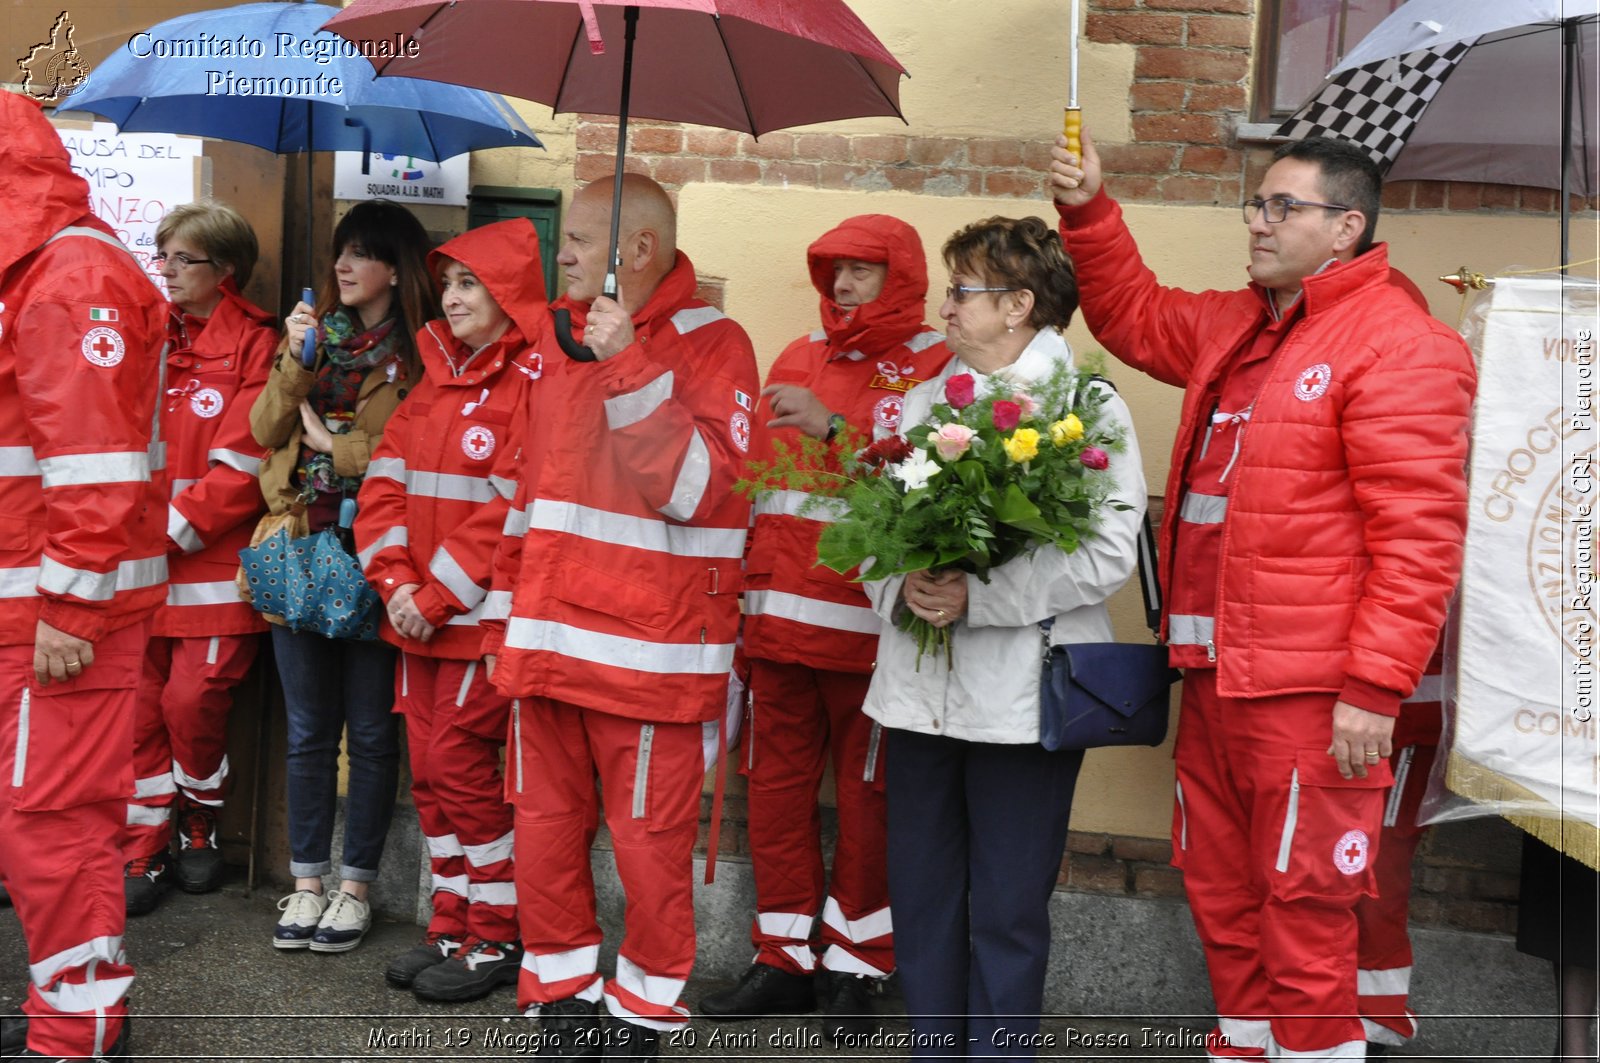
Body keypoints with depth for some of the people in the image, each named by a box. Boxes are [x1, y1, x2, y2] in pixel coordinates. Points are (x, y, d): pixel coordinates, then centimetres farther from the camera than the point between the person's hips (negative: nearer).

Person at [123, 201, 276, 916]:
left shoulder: (255, 344, -4)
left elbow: (241, 467, -10)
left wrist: (172, 530, -13)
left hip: (213, 562, -4)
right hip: (140, 563, 5)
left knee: (193, 701, -3)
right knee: (139, 703, 3)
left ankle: (199, 823, 22)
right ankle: (145, 850, 15)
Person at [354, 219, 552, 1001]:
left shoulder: (533, 380, -11)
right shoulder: (437, 375, 14)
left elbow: (512, 510, -18)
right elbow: (386, 481, 9)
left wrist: (439, 597, -15)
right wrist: (396, 582, -4)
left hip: (484, 613, -8)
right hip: (419, 612, 8)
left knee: (460, 763, -5)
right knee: (428, 767, 11)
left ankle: (497, 937, 10)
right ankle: (452, 926, 23)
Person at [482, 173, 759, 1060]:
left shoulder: (711, 344, -6)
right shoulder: (568, 342, 15)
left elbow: (702, 487, -18)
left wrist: (629, 370, -22)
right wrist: (507, 611, 20)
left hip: (648, 647, -6)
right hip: (545, 642, 6)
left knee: (649, 838, 3)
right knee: (544, 829, 12)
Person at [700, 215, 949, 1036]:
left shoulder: (935, 367, 1)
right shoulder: (798, 359, 15)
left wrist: (832, 426, -20)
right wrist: (748, 592, 16)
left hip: (868, 623, -5)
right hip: (780, 618, 5)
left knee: (866, 794, 3)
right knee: (775, 785, 9)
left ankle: (855, 966, 17)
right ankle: (783, 960, 21)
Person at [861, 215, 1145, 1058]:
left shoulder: (1089, 409, -5)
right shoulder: (920, 403, 12)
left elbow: (1108, 553, -15)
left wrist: (977, 596, -21)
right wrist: (899, 586, -14)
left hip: (1024, 694, -5)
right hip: (919, 689, 5)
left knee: (1008, 910, 5)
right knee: (920, 896, 13)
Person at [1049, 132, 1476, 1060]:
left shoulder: (1397, 345, -11)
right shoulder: (1234, 327, 15)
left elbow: (1418, 534, -17)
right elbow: (1133, 316, 32)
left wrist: (1375, 688, -20)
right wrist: (1089, 213, 18)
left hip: (1312, 690, -8)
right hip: (1215, 672, 9)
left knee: (1302, 907, -1)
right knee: (1221, 890, 17)